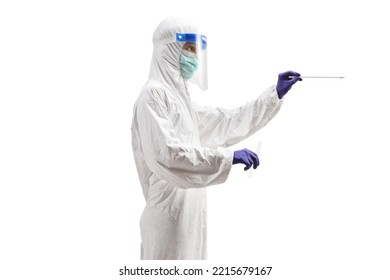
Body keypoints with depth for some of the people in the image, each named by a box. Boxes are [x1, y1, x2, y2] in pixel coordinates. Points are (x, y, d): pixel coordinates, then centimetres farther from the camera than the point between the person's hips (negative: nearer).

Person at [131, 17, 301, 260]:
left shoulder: (180, 96, 17)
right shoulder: (154, 94, -13)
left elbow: (226, 123, 23)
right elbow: (165, 153, -25)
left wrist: (275, 94, 20)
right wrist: (227, 156, -24)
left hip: (188, 210, 10)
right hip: (170, 213, -10)